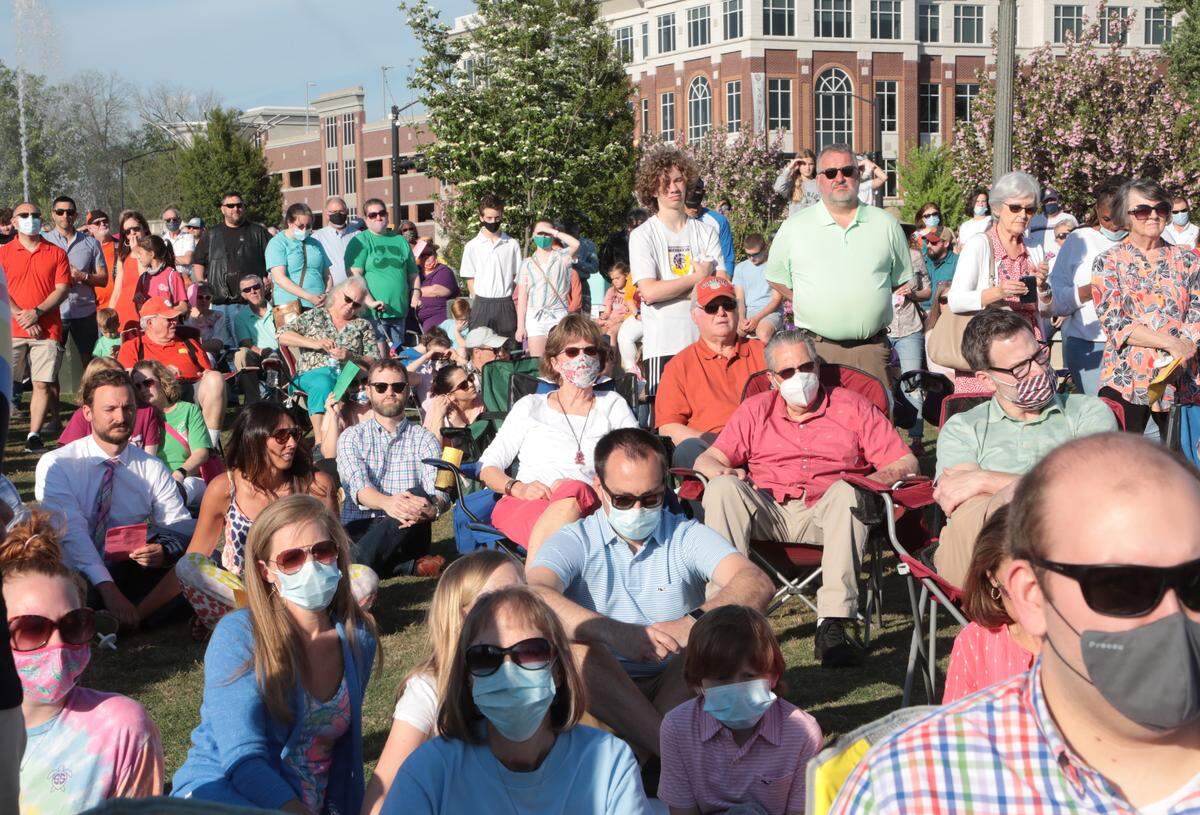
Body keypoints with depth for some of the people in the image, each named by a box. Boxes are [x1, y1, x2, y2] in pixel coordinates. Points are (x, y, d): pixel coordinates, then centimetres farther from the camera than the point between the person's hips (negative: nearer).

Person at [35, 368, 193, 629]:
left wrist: (164, 550, -23)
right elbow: (71, 532, -16)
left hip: (134, 569, 3)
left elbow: (181, 527, 4)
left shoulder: (153, 469, 7)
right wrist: (107, 588, -30)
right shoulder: (55, 465, -3)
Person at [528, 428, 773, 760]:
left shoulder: (686, 535, 4)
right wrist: (615, 632, -36)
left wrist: (694, 623, -33)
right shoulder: (575, 542, 1)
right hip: (603, 690, -1)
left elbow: (757, 584, -14)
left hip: (678, 690, 1)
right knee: (573, 645, -29)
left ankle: (636, 753, -32)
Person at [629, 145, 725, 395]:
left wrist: (669, 289, -8)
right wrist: (699, 277, -3)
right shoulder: (643, 235, 2)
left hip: (705, 341, 3)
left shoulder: (706, 231, 12)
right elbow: (649, 292, -11)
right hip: (663, 345, -3)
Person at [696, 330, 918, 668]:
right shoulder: (755, 410, 20)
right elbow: (707, 459, 11)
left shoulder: (852, 407, 15)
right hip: (768, 511, 2)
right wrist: (724, 471, -13)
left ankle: (832, 624, -41)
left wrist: (876, 479, -14)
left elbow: (905, 462, 8)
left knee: (847, 491, -35)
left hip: (826, 513, -1)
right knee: (722, 488, -27)